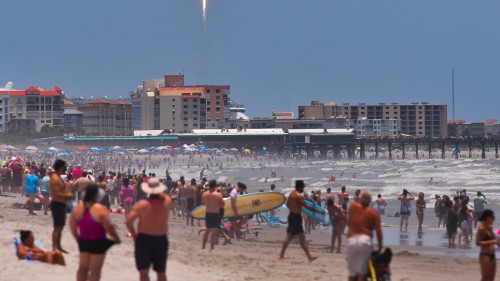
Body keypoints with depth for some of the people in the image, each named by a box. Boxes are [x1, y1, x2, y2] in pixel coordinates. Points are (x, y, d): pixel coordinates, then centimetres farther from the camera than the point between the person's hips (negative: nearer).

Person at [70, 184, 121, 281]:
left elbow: (73, 227, 5)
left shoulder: (78, 208, -1)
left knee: (83, 267, 18)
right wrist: (117, 239, -1)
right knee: (95, 270, 1)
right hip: (98, 242, -5)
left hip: (83, 241, 5)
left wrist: (78, 239, 20)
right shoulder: (100, 209, -17)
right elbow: (109, 227, -16)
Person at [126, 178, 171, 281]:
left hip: (144, 239, -3)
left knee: (143, 272, -2)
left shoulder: (142, 204, -12)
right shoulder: (166, 202, -4)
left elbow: (129, 221, -14)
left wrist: (133, 234, -1)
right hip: (161, 240, 3)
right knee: (161, 272, 16)